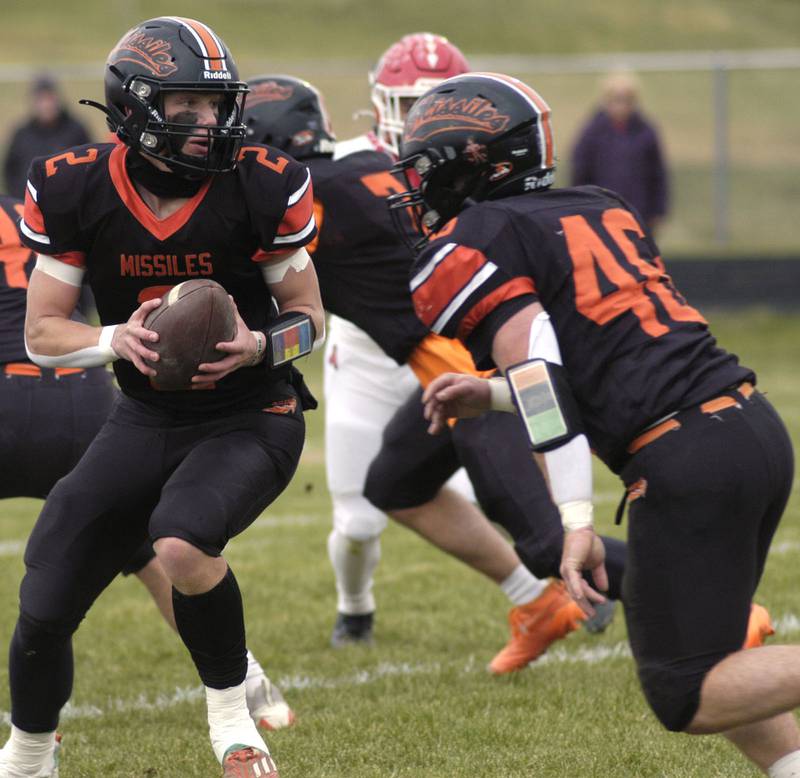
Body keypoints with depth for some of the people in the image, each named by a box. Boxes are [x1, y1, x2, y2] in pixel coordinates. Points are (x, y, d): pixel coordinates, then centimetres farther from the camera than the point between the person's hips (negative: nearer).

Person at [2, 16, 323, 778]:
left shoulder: (261, 188, -15)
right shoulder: (75, 192, -10)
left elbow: (308, 313, -3)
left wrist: (260, 345, -25)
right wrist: (116, 340, -25)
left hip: (250, 419, -3)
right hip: (147, 420, 3)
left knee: (181, 543, -35)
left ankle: (229, 709, -7)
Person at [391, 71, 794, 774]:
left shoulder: (466, 249, -1)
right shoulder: (602, 208, 22)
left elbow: (539, 372, -14)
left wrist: (575, 521, -19)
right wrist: (492, 397, 29)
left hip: (687, 465, -8)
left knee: (686, 697, -2)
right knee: (699, 665, 20)